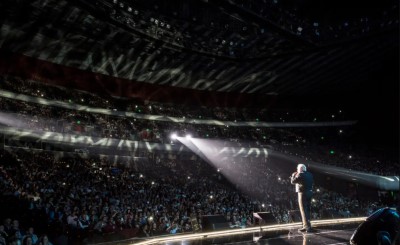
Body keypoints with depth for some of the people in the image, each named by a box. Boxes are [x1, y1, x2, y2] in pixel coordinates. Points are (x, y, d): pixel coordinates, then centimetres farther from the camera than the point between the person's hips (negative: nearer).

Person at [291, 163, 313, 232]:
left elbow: (293, 181, -10)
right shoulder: (309, 174, 11)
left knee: (304, 210, -6)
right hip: (309, 193, 8)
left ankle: (307, 226, -12)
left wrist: (293, 175, 7)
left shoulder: (300, 174, -12)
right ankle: (306, 226, 20)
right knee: (308, 210, 13)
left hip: (303, 193, -8)